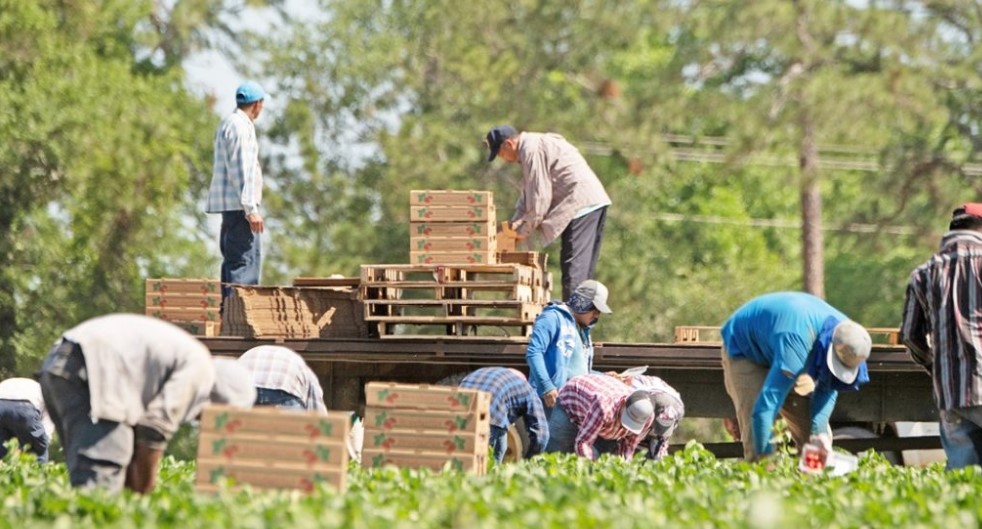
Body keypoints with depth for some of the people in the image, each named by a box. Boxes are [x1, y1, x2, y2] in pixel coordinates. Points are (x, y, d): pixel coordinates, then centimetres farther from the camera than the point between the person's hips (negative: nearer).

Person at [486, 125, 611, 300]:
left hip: (581, 204, -11)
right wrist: (516, 220, 14)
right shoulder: (533, 145, 21)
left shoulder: (531, 150, -13)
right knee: (585, 267, 13)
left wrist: (525, 229, -4)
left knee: (573, 266, -12)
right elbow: (529, 192, 25)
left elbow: (540, 196, -14)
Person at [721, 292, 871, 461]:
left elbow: (827, 389, -12)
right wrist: (764, 454, -49)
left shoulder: (845, 332, -22)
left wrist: (819, 431, -26)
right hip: (744, 351, -7)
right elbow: (767, 404, -48)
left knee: (819, 439, -1)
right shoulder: (796, 340, -46)